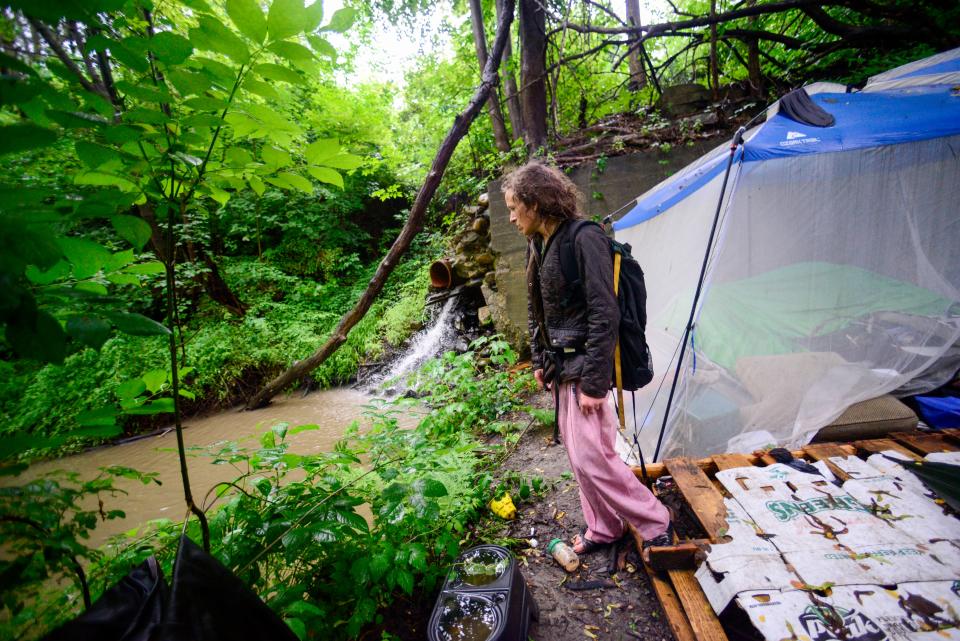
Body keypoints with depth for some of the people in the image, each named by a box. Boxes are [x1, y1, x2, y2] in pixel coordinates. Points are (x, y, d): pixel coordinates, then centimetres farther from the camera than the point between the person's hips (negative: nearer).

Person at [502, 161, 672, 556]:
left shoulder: (584, 239, -17)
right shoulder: (538, 245, 10)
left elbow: (604, 315, -21)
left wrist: (594, 382, -20)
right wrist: (539, 361, 15)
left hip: (585, 366, -9)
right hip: (562, 367, 9)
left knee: (591, 456, -4)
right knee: (578, 453, 16)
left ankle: (656, 526, 21)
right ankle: (604, 529, 36)